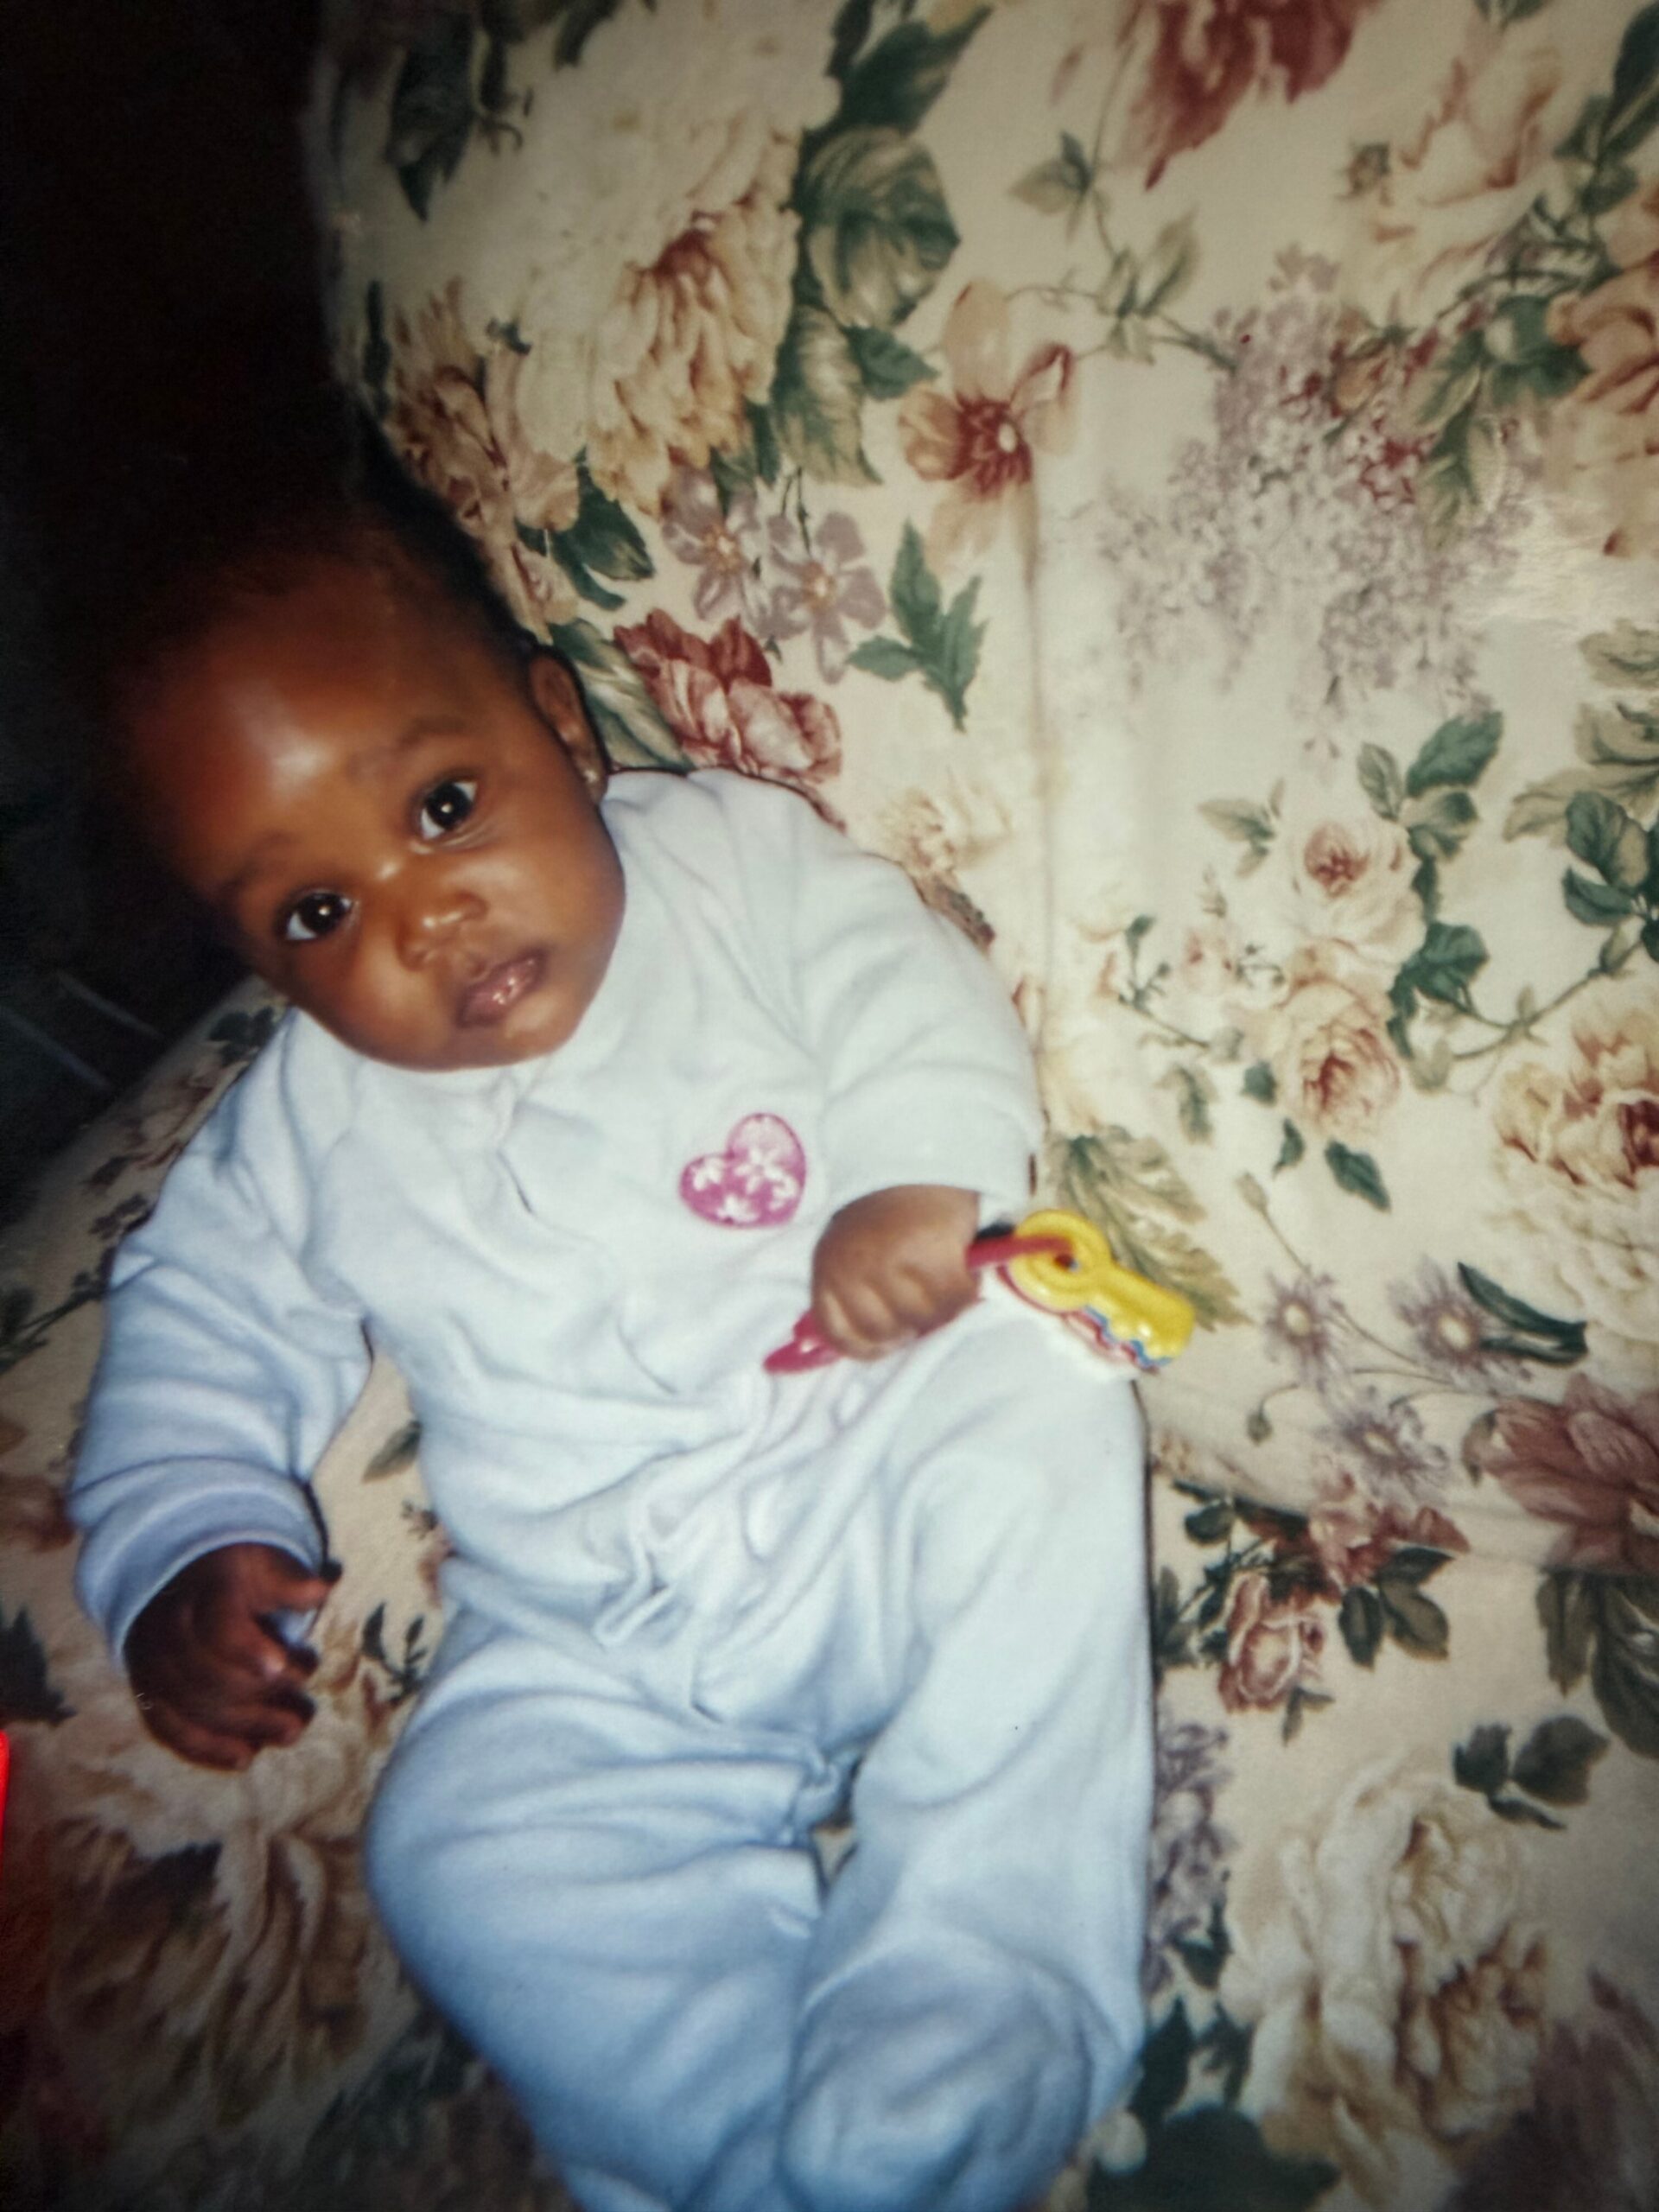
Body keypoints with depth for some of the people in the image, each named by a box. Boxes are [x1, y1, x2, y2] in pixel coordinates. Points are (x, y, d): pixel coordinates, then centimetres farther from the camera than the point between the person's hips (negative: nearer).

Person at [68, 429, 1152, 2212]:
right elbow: (204, 1328, 15)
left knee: (1034, 1414, -30)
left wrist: (921, 1179, -23)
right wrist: (180, 1554, 0)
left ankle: (978, 1992, -22)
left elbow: (907, 999, -3)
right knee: (464, 1856, -20)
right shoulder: (309, 1127, 10)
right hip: (604, 1653, 2)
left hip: (885, 1471, -1)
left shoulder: (737, 857, 5)